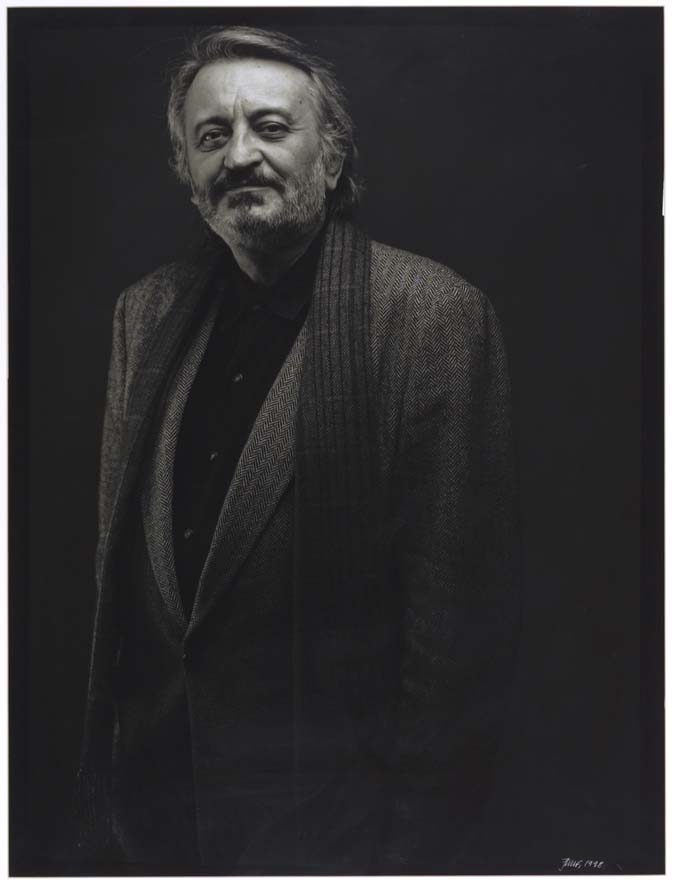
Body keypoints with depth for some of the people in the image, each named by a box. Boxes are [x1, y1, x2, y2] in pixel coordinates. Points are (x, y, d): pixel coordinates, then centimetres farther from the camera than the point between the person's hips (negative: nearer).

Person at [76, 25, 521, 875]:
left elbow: (460, 598, -15)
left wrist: (418, 830, -10)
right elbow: (118, 561, 6)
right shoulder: (146, 312, 1)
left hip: (336, 809, -5)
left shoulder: (433, 314, -16)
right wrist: (105, 787, 9)